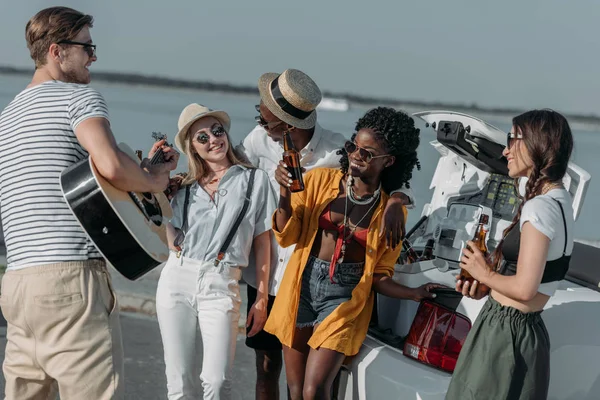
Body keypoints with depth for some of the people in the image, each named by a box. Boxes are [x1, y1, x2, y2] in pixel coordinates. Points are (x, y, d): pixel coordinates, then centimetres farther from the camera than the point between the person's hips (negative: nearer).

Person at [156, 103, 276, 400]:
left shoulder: (254, 179, 6)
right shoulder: (185, 187, 12)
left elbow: (262, 242, 6)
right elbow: (173, 240, 3)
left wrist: (261, 298, 2)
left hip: (221, 285, -3)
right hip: (176, 279, 3)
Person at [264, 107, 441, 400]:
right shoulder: (320, 180, -3)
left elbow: (379, 275, 3)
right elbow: (287, 236, -5)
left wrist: (413, 293, -14)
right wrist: (284, 194, -21)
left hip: (347, 296, -1)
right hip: (302, 286, 2)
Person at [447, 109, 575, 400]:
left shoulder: (540, 207, -21)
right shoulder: (558, 200, 10)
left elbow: (525, 288, -25)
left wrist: (484, 274, -8)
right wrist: (486, 286, 4)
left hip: (506, 331, -9)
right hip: (517, 327, 9)